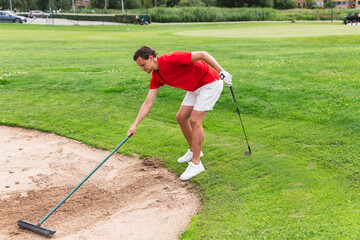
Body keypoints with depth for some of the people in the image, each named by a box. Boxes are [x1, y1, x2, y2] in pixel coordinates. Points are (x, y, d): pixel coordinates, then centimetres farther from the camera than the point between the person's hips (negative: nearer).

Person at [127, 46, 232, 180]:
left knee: (195, 120, -14)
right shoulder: (156, 77, -2)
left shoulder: (171, 59, -27)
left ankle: (196, 163, -4)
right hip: (195, 88, 9)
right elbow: (147, 104, -1)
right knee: (181, 117, 8)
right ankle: (193, 150, 29)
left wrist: (222, 72, -22)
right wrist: (135, 125, -8)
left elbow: (202, 55, -25)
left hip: (210, 83, -8)